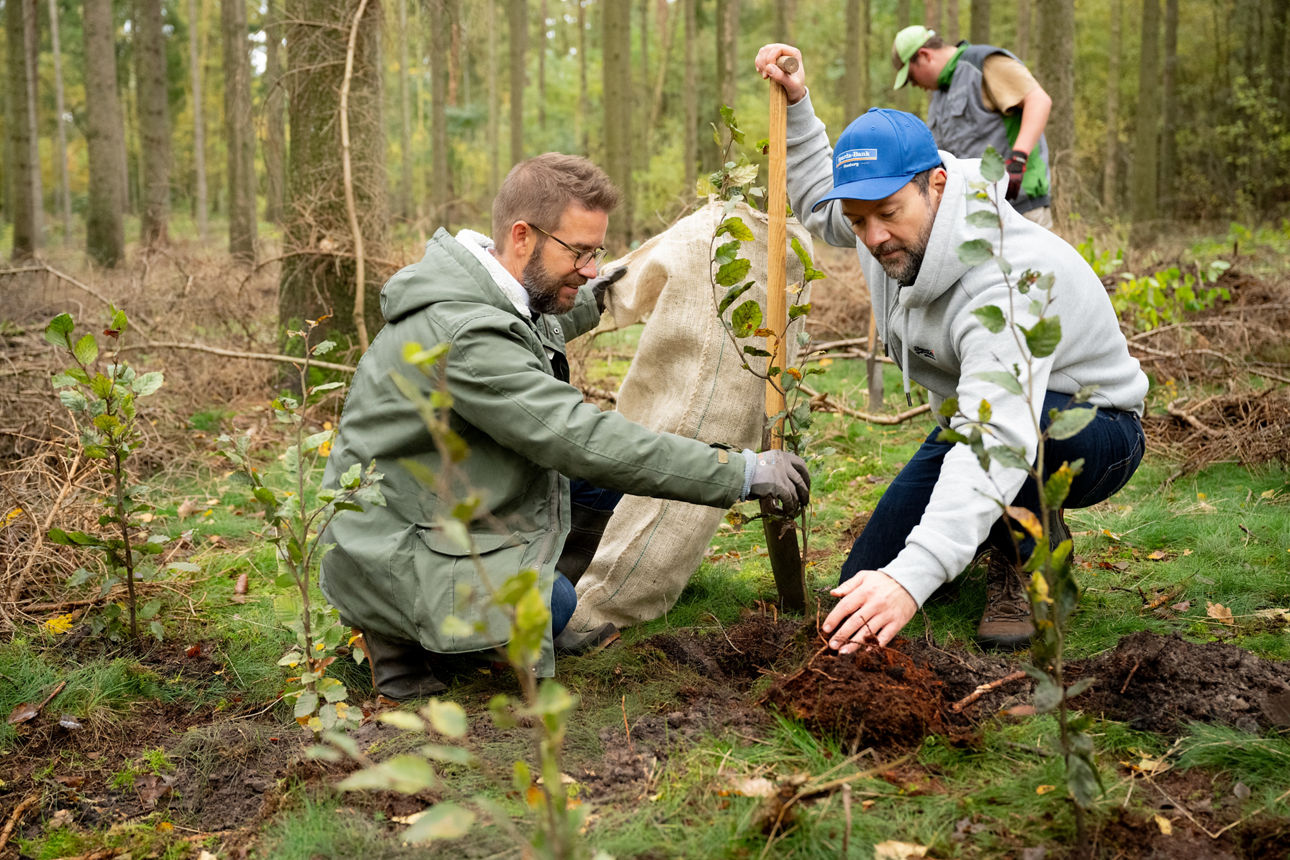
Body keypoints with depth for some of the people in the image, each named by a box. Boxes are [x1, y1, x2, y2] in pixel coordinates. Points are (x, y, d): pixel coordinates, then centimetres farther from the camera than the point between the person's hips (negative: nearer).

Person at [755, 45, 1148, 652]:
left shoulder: (1006, 282, -38)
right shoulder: (898, 220, -11)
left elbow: (997, 441, -51)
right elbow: (818, 203, 15)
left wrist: (913, 578, -62)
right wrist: (795, 105, -1)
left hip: (1094, 436, -8)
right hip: (974, 423, 8)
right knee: (864, 582, 1)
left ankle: (1026, 567, -7)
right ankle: (1023, 520, 23)